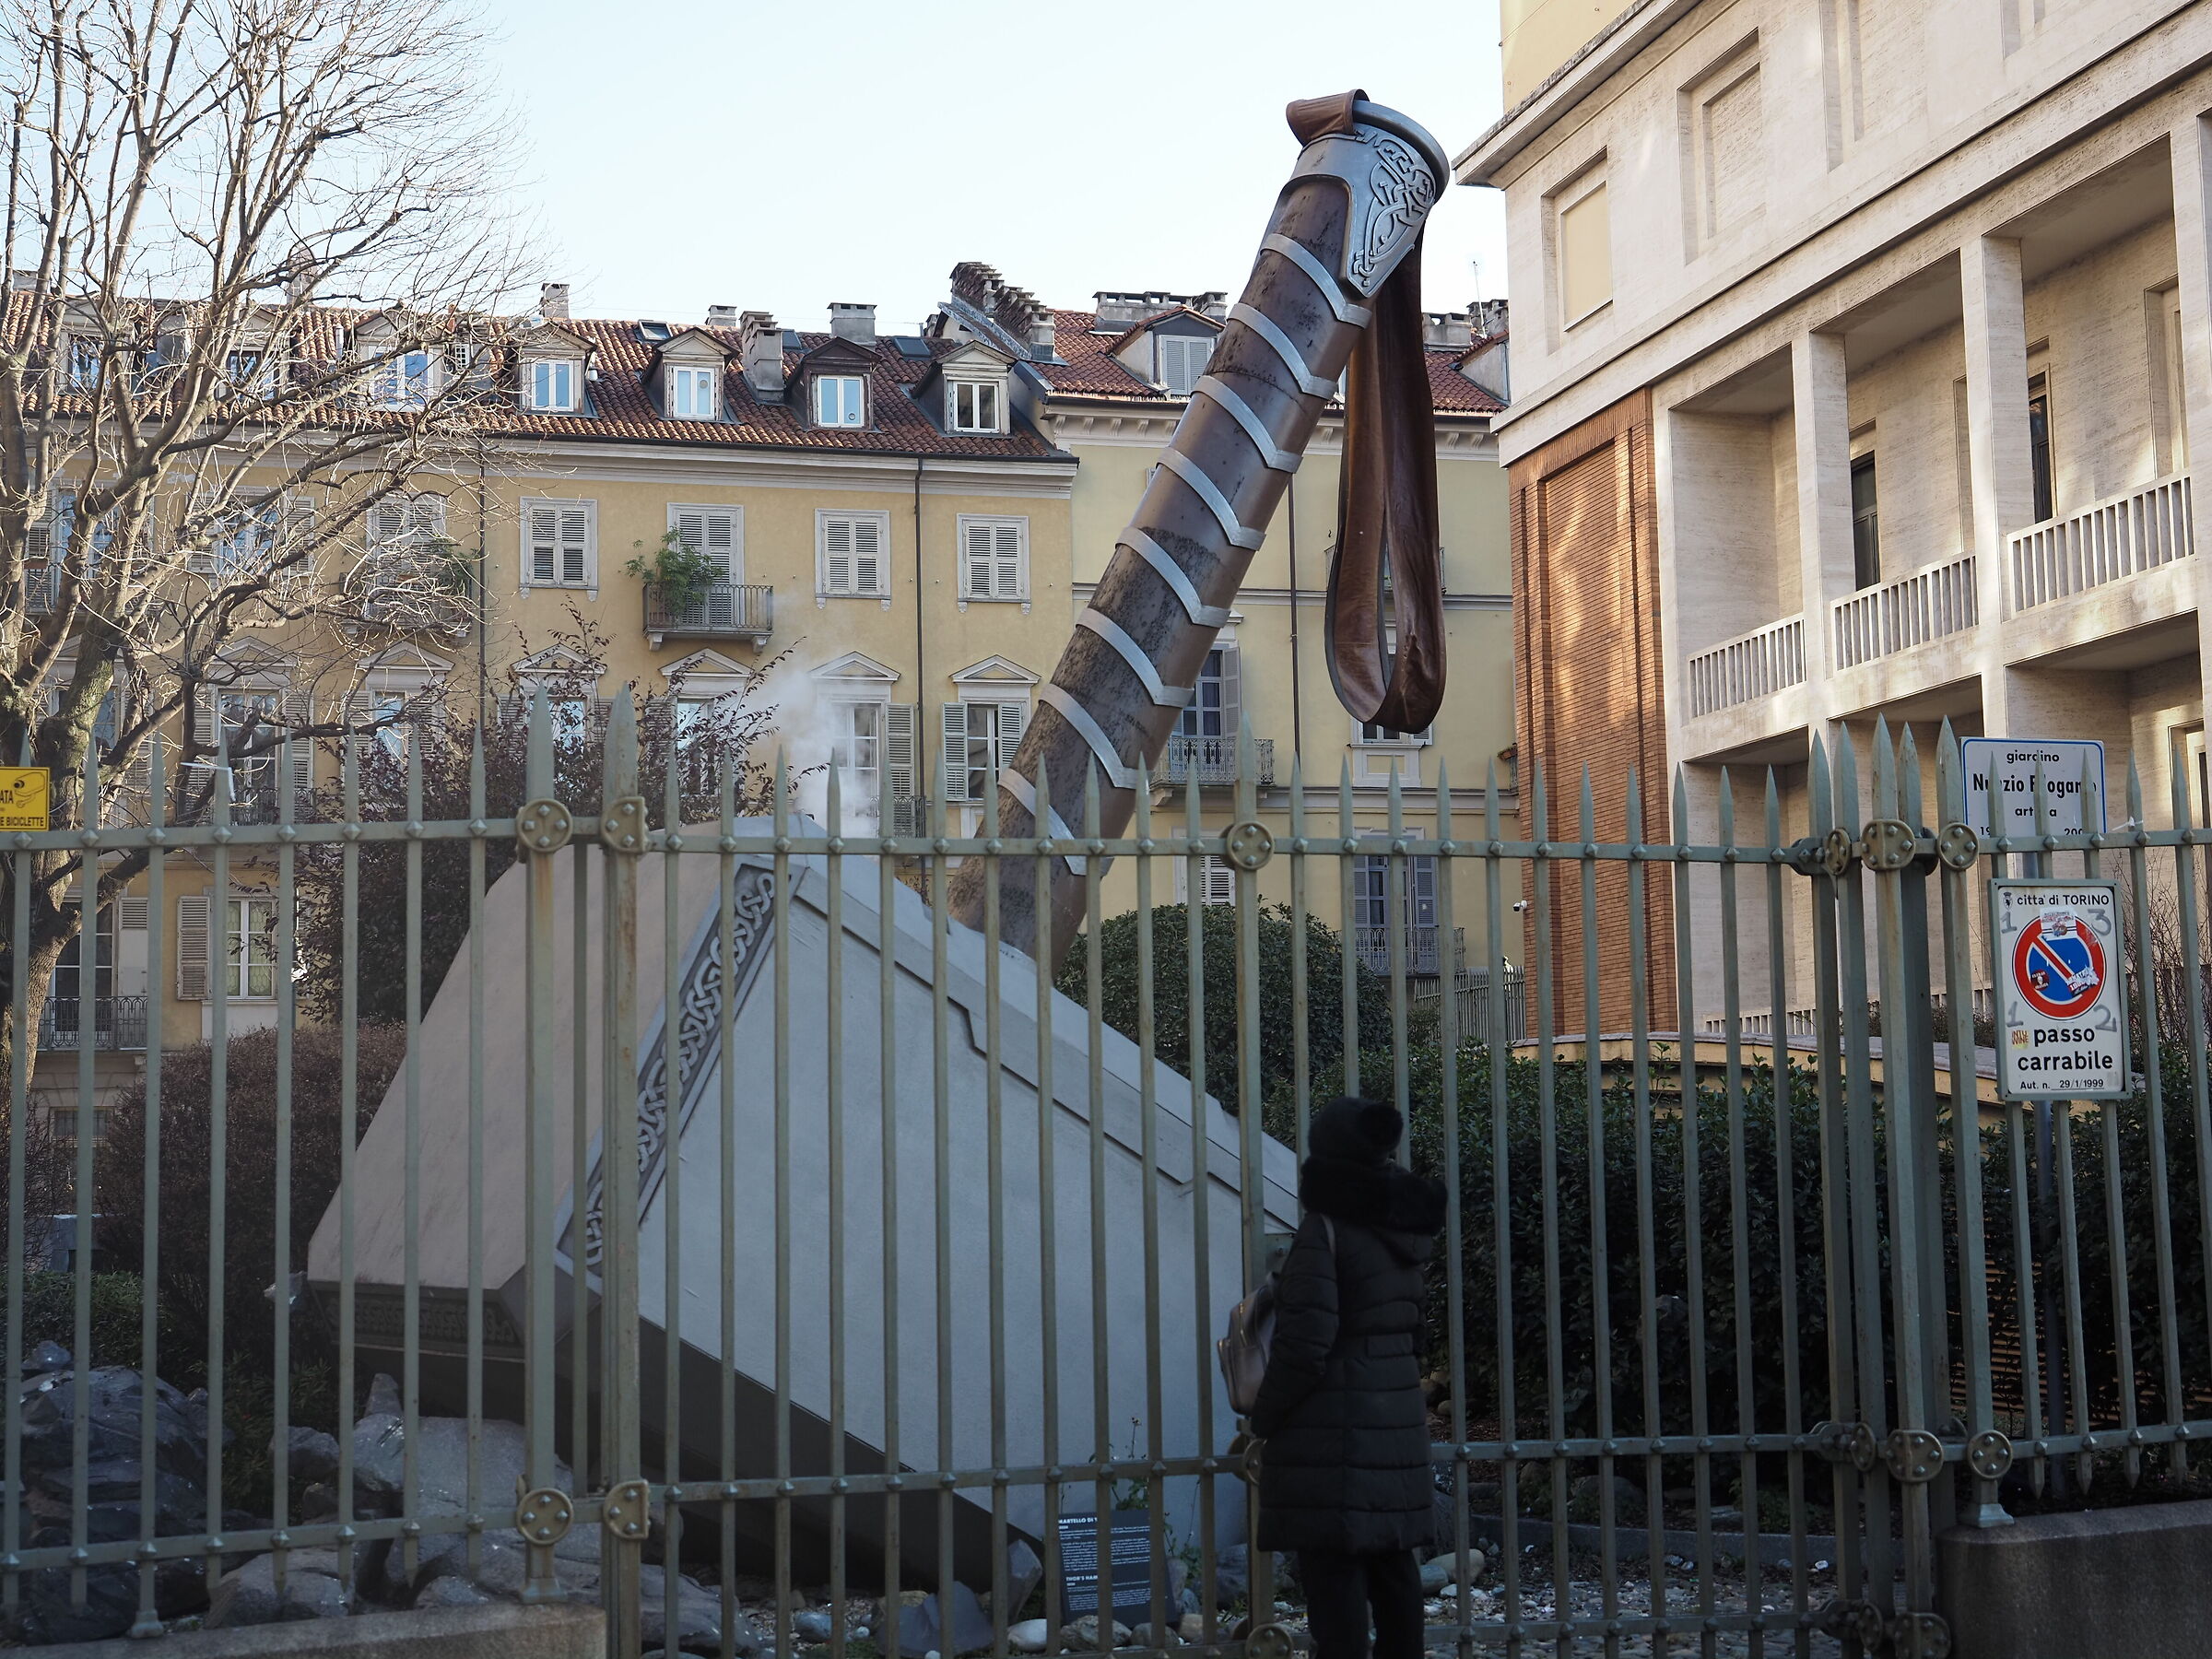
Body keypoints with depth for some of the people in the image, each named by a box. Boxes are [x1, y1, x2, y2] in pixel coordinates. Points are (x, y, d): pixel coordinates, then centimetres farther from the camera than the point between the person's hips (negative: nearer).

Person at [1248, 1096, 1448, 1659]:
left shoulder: (1324, 1231, -13)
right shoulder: (1403, 1229, 10)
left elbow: (1304, 1343, -18)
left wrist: (1262, 1419, -8)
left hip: (1335, 1429, -8)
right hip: (1398, 1421, 8)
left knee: (1334, 1571, -7)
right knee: (1392, 1567, 13)